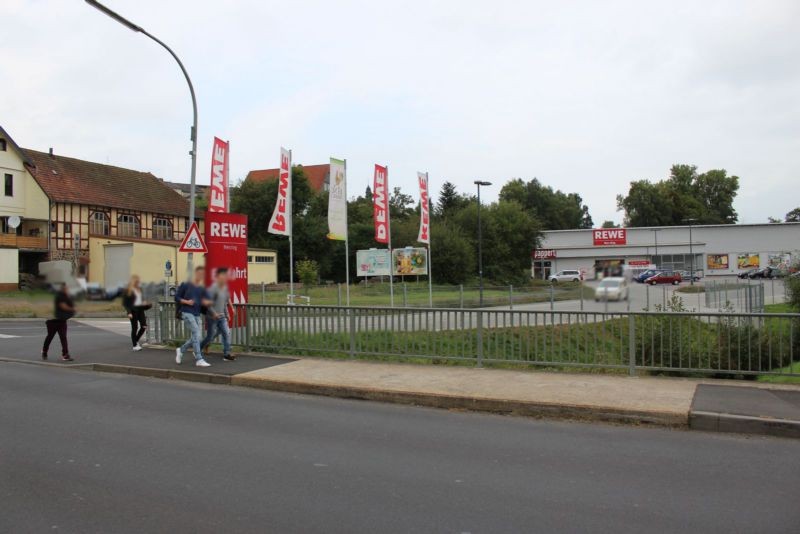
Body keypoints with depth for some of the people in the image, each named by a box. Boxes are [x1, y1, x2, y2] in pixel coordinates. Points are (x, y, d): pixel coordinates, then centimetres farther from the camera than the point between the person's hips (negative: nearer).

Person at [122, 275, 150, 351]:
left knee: (144, 326, -3)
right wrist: (129, 312, -17)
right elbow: (124, 303, -8)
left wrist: (144, 304, 6)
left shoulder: (139, 289, 10)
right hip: (133, 310, -5)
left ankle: (136, 340, 20)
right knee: (134, 327, 0)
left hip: (140, 309, 6)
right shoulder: (128, 291, -8)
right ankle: (135, 345, 12)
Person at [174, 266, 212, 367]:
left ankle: (181, 350, 31)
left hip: (197, 314, 6)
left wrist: (206, 302, -15)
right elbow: (176, 297, 1)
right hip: (187, 313, -6)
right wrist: (186, 302, -14)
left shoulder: (202, 289, 11)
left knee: (196, 337, 6)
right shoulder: (186, 285, -2)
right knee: (197, 333, -16)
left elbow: (205, 302, 8)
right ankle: (199, 359, -13)